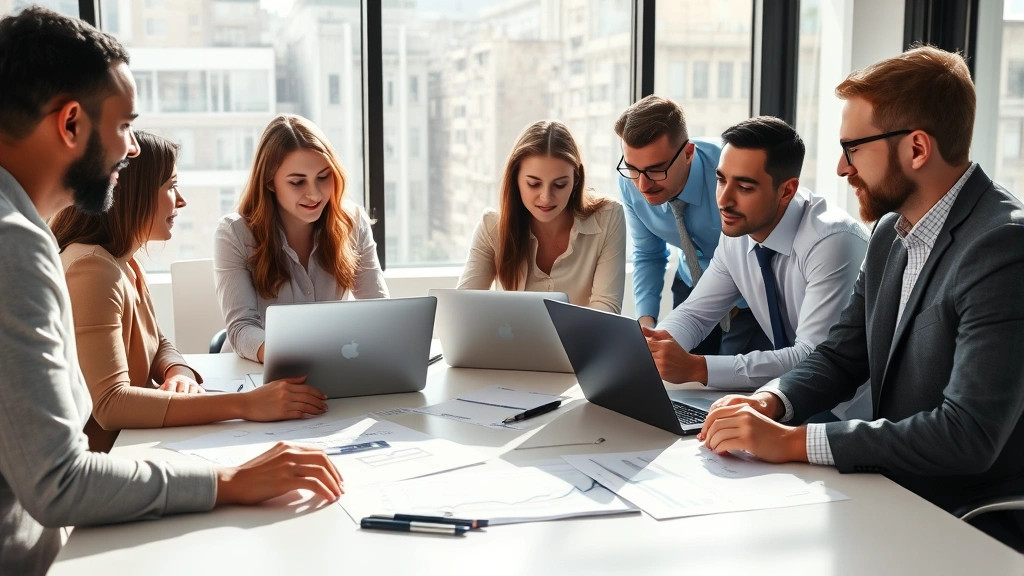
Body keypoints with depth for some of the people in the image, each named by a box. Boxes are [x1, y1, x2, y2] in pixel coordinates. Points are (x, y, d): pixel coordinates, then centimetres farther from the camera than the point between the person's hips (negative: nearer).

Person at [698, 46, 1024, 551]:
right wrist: (770, 401, -11)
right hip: (895, 493, 7)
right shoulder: (891, 233, 5)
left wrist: (792, 441, -26)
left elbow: (967, 433, -28)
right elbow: (841, 355, 10)